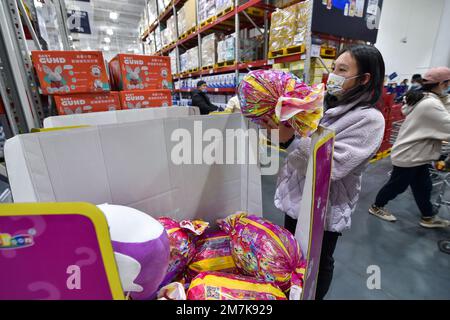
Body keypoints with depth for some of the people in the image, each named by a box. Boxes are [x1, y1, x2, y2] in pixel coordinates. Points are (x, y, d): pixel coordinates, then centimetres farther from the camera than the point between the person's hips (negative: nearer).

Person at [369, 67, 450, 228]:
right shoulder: (431, 104, -25)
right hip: (409, 155, -10)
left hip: (416, 153, 10)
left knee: (423, 186, 18)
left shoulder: (422, 98, 7)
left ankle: (428, 217, 33)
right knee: (397, 185, 7)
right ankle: (376, 207, 26)